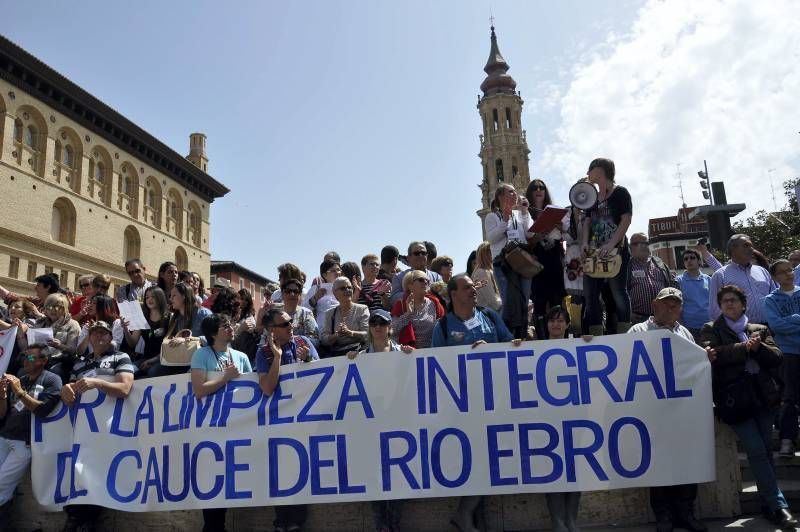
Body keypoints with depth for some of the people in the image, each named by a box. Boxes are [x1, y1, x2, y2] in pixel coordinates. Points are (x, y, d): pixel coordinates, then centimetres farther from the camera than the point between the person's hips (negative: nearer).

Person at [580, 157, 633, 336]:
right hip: (594, 253, 7)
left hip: (616, 251, -7)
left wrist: (611, 244, -21)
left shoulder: (620, 193, 1)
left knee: (619, 293, -8)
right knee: (590, 296, 2)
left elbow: (626, 220, -9)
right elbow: (587, 222, 15)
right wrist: (584, 242, -5)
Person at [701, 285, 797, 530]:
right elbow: (714, 355, -11)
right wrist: (746, 347, -12)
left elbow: (776, 356, 3)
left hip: (763, 395, 4)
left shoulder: (759, 330, 17)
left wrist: (757, 347, -13)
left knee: (765, 450, 6)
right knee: (757, 451, -9)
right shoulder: (711, 330, 8)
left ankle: (768, 504, 18)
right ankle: (779, 506, -4)